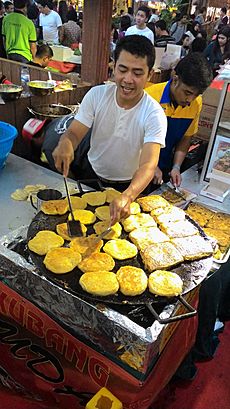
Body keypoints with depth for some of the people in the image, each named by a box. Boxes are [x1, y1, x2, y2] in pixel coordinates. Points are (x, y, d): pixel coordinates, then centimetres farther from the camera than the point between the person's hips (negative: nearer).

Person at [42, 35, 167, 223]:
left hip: (126, 186, -1)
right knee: (52, 140, -16)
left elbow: (148, 165, -35)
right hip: (90, 170, 2)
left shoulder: (154, 115, -23)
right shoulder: (97, 95, -13)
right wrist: (65, 143, -42)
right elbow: (74, 133, -15)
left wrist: (127, 196, -56)